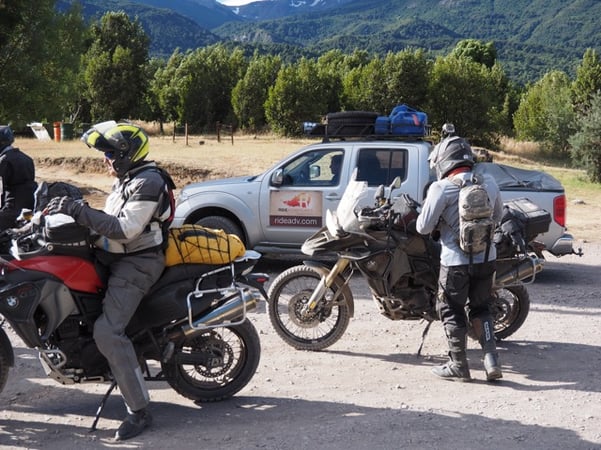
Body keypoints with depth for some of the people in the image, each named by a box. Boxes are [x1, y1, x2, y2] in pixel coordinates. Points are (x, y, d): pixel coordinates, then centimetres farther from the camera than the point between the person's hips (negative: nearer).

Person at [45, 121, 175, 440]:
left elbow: (125, 230, -26)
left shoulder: (147, 182, -18)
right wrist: (76, 211, 9)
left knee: (108, 332, -22)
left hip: (136, 263, -11)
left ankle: (139, 411, -17)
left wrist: (79, 211, -25)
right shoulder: (128, 178, 14)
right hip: (118, 258, 11)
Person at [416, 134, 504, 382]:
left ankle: (458, 366, 16)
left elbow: (424, 227, -11)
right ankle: (491, 360, 12)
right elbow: (497, 217, 16)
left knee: (451, 312, 11)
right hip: (486, 258, 5)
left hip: (456, 261, -5)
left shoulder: (441, 188, -14)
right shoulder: (489, 182, 2)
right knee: (480, 308, 20)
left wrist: (425, 210, 9)